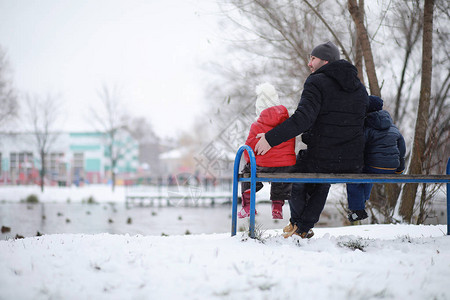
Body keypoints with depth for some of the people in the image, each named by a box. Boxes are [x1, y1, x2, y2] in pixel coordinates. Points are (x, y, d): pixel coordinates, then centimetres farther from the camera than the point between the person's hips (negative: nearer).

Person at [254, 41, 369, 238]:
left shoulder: (317, 83, -9)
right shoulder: (359, 88, 12)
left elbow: (303, 118, -22)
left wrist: (271, 138, -20)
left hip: (321, 161, -6)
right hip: (354, 164, 6)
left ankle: (298, 224, 38)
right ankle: (305, 227, 32)